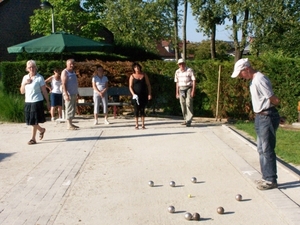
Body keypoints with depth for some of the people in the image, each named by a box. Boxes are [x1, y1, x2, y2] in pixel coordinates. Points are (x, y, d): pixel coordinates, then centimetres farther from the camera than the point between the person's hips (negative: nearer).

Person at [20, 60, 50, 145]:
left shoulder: (39, 78, -6)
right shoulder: (25, 78, 9)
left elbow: (44, 91, -4)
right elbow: (22, 92, 10)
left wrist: (48, 102, -3)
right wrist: (24, 83, -7)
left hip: (37, 101, -5)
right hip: (28, 102, 5)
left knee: (34, 121, -3)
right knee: (30, 121, 11)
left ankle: (33, 138, 7)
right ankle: (42, 130, 35)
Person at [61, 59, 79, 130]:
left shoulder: (73, 72, 17)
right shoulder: (65, 72, -8)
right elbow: (63, 84, -15)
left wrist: (76, 94, 19)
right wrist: (66, 94, -22)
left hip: (74, 94, 9)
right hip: (68, 94, -8)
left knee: (73, 109, 9)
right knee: (69, 109, -8)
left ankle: (71, 123, 15)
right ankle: (69, 125, -6)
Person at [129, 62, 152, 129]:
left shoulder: (144, 75, 7)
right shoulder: (132, 76, 3)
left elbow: (148, 85, 7)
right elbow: (130, 87, -1)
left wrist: (149, 94, -2)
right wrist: (133, 94, -16)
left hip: (143, 95, 1)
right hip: (136, 95, -1)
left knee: (142, 109, 3)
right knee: (136, 109, -1)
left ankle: (143, 124, 8)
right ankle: (136, 125, 6)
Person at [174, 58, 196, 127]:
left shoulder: (189, 70, -7)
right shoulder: (177, 72, 8)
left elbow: (194, 81, -7)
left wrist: (193, 91, -15)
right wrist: (177, 92, 13)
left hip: (189, 88, -5)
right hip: (181, 89, 5)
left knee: (188, 104, -14)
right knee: (183, 105, 5)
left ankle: (188, 121, -16)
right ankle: (185, 120, 16)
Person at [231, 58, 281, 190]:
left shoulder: (259, 80, -21)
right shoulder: (254, 80, 11)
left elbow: (275, 100, -20)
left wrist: (267, 106, -1)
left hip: (267, 118, -10)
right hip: (261, 117, 10)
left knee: (267, 150, -2)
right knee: (262, 149, 17)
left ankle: (271, 180, 8)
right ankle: (266, 177, 27)